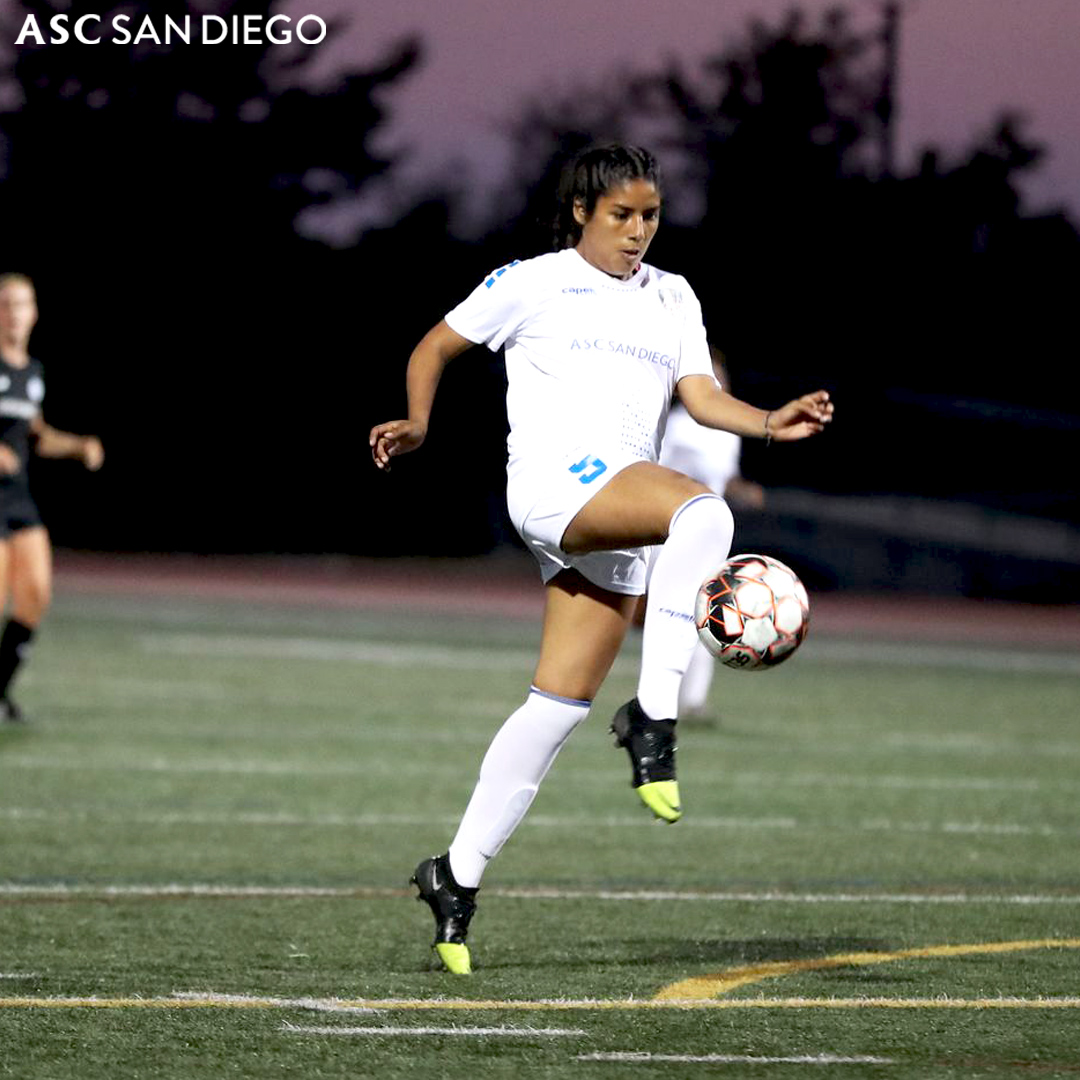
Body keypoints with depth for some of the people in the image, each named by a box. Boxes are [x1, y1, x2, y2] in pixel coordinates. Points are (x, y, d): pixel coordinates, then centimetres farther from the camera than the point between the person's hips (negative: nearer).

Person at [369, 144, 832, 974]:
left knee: (561, 702, 2)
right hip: (553, 480, -6)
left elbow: (702, 396, 10)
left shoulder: (673, 299, 20)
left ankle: (458, 875, 9)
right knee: (705, 513, -33)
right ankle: (652, 718, -36)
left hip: (620, 522, 6)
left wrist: (769, 423, -10)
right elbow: (436, 346, 14)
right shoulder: (529, 284, 7)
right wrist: (418, 424, -4)